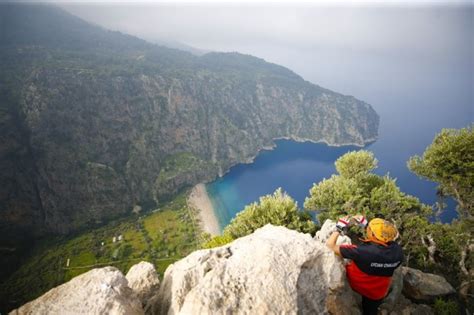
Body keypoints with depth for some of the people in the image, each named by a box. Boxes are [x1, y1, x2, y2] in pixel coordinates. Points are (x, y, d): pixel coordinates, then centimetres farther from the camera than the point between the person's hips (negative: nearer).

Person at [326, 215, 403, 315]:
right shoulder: (397, 250, -27)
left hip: (357, 286, -4)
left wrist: (340, 228, -18)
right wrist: (366, 225, 0)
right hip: (378, 293, 4)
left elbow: (330, 245, -32)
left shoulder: (363, 251, -41)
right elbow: (379, 244, -3)